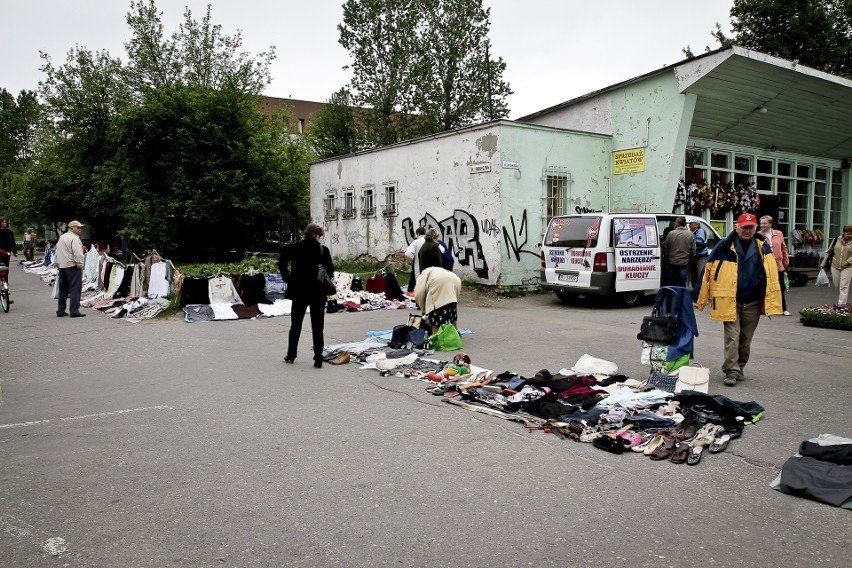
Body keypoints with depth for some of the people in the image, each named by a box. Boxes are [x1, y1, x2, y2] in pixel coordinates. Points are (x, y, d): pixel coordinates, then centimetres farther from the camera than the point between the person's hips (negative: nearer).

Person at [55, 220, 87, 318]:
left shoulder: (62, 237, 18)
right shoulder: (74, 238, -12)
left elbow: (57, 252, 22)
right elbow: (77, 253, -21)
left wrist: (58, 264, 24)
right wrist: (80, 264, -14)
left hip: (62, 266, 9)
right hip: (72, 266, -9)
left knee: (63, 289, 14)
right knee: (75, 289, -7)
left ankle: (60, 311, 17)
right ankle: (74, 311, -10)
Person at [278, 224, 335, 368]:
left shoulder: (293, 248, -3)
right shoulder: (323, 250, -8)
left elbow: (281, 263, -7)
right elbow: (330, 271, -9)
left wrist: (288, 279, 1)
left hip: (299, 292, 1)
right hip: (318, 293, -1)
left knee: (295, 325, 16)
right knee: (317, 328, 6)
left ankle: (291, 355, 23)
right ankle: (318, 359, 5)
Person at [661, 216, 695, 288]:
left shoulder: (671, 234, -6)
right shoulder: (690, 235, -2)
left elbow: (665, 249, 0)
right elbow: (693, 251, 0)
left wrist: (665, 260, 13)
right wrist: (689, 259, 16)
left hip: (672, 263, 0)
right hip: (684, 264, 1)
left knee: (670, 284, 9)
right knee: (681, 285, 4)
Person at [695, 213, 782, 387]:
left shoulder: (763, 247, 3)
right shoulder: (725, 246, -4)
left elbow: (771, 275, 3)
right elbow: (708, 272, -3)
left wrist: (772, 303, -4)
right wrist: (700, 299, -6)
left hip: (753, 303, 3)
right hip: (730, 301, -3)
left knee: (745, 339, 13)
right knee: (732, 336, -6)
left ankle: (739, 368, 28)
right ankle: (731, 371, -1)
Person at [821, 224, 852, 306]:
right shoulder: (836, 240, 4)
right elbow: (828, 252, 9)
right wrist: (823, 264, 7)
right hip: (835, 267, 3)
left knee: (844, 286, -6)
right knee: (837, 286, 12)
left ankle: (842, 304, -3)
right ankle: (843, 298, 34)